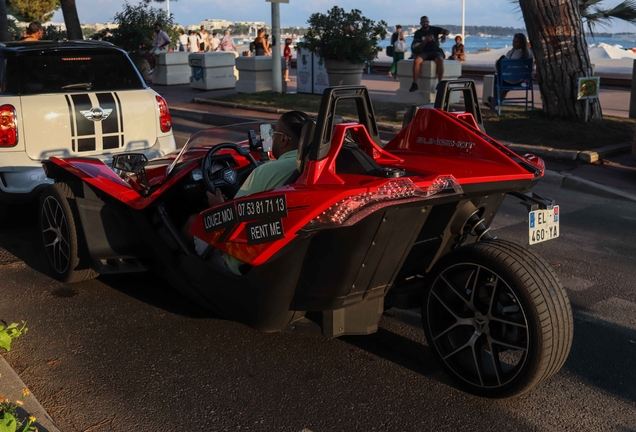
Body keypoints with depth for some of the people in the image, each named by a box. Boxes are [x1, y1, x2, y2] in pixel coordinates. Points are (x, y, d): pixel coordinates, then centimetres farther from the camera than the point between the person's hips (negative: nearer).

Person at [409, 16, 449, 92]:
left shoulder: (434, 29, 7)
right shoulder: (418, 33, 6)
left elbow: (447, 31, -3)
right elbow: (417, 48, -4)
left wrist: (444, 35, -28)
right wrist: (426, 41, -22)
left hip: (435, 51, 0)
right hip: (424, 52, 0)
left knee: (440, 60, -35)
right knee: (416, 60, -33)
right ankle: (414, 84, -31)